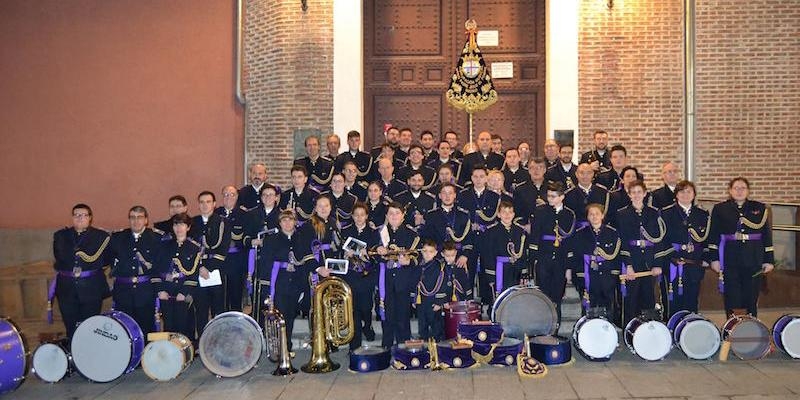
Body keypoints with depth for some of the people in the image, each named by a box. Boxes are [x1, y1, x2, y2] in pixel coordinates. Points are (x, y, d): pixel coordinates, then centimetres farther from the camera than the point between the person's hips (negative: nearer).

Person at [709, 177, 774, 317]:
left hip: (754, 260, 1)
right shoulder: (720, 209, 5)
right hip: (730, 261, -1)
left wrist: (769, 260, 3)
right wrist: (714, 258, -5)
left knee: (751, 297, 5)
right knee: (732, 300, -1)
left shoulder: (760, 208, 9)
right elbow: (713, 236, 2)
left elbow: (767, 236, 8)